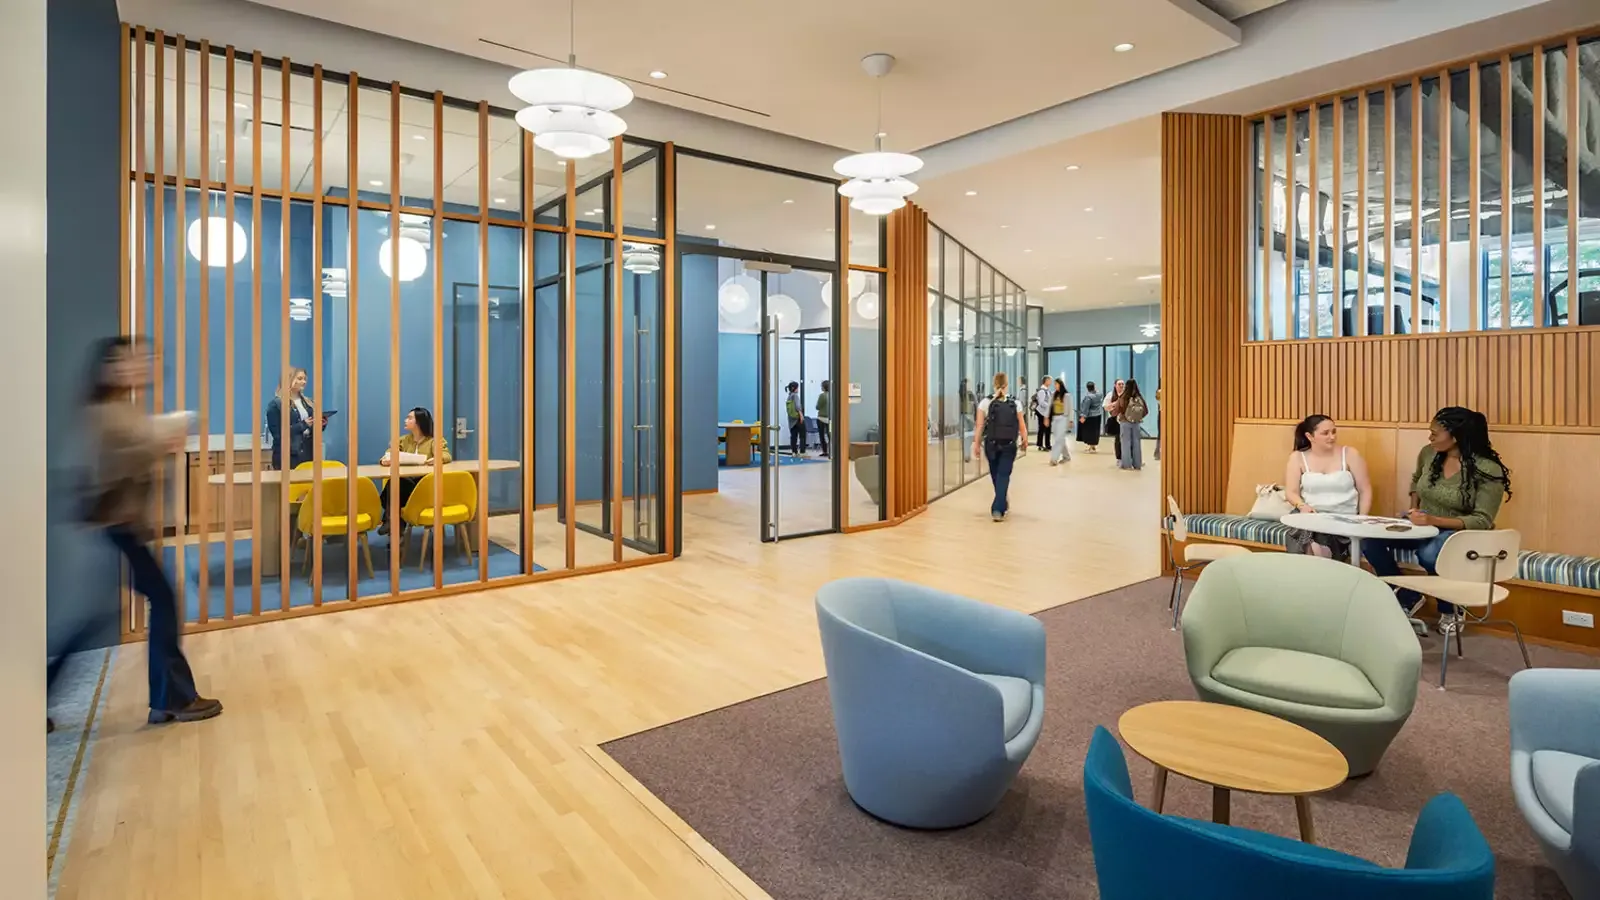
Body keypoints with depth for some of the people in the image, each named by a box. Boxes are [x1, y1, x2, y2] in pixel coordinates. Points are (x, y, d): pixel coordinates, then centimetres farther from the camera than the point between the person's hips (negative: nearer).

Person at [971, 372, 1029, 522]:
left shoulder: (985, 402, -5)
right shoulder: (1015, 403, -4)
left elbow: (980, 426, -7)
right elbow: (1022, 426, -2)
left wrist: (976, 443, 1)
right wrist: (1024, 442, 14)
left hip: (991, 444, 1)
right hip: (1009, 445, -1)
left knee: (995, 475, 17)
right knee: (1003, 475, 1)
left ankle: (1002, 504, 35)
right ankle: (998, 509, -10)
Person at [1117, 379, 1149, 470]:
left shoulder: (1122, 398, -14)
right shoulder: (1140, 398, -5)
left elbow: (1116, 412, -6)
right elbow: (1146, 411, 1)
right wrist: (1139, 418, 15)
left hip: (1125, 423, -2)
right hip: (1136, 423, 2)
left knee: (1125, 443, 5)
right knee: (1136, 443, 11)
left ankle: (1126, 464, 6)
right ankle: (1137, 464, 16)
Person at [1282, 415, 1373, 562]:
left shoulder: (1350, 454, 6)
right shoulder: (1297, 458, 5)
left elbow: (1365, 491, 6)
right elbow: (1291, 492, 0)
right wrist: (1302, 506, -22)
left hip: (1344, 517, 0)